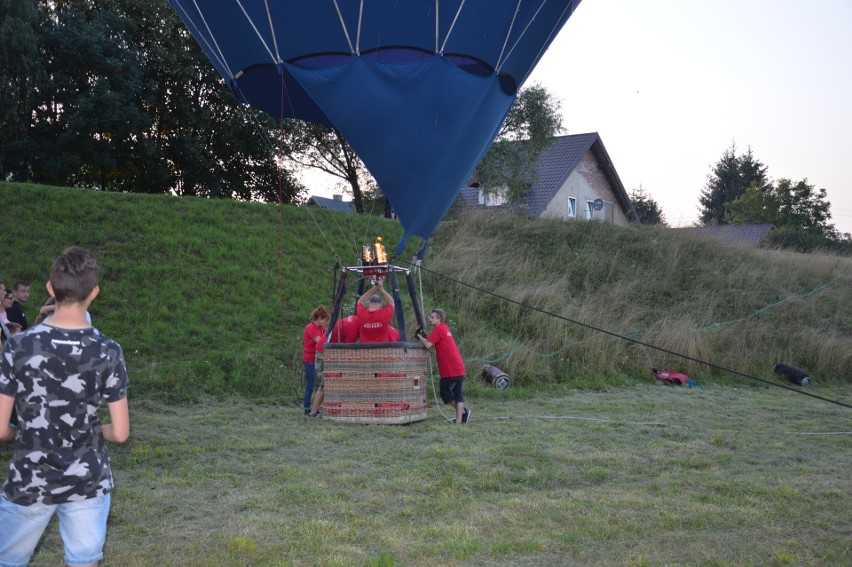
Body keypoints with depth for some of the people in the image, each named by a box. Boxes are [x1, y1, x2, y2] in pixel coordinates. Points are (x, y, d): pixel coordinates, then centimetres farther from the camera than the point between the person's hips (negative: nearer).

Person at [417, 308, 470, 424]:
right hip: (459, 368, 9)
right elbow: (434, 343, 18)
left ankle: (463, 411, 8)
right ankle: (459, 419, 8)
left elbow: (428, 345, -17)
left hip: (450, 370, -9)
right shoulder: (445, 328, 17)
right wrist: (424, 336, 6)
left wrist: (419, 336, -2)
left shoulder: (439, 329, -11)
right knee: (457, 393, 9)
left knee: (445, 392, 4)